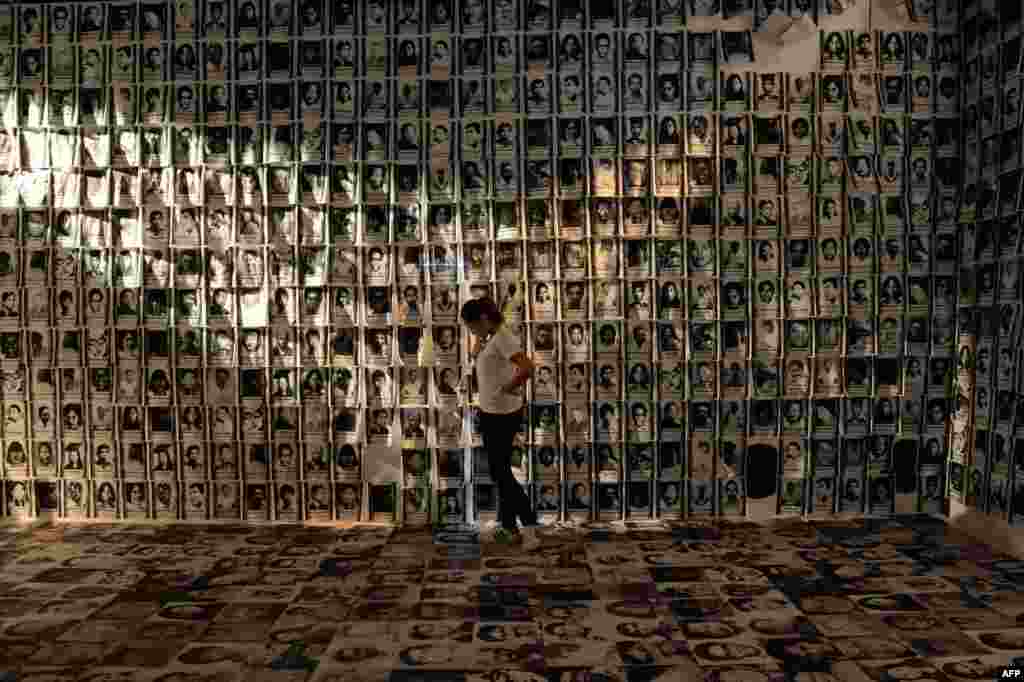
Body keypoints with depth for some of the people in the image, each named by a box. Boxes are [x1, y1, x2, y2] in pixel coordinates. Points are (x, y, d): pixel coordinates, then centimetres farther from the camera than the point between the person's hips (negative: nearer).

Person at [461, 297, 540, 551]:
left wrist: (510, 387, -21)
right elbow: (474, 354, 28)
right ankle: (508, 525, 26)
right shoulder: (490, 336, 8)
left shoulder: (503, 338, -21)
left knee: (500, 472, -4)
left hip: (503, 414, -10)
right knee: (499, 470, 16)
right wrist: (479, 338, 11)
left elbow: (527, 367, -34)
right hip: (489, 412, 10)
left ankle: (530, 527, 2)